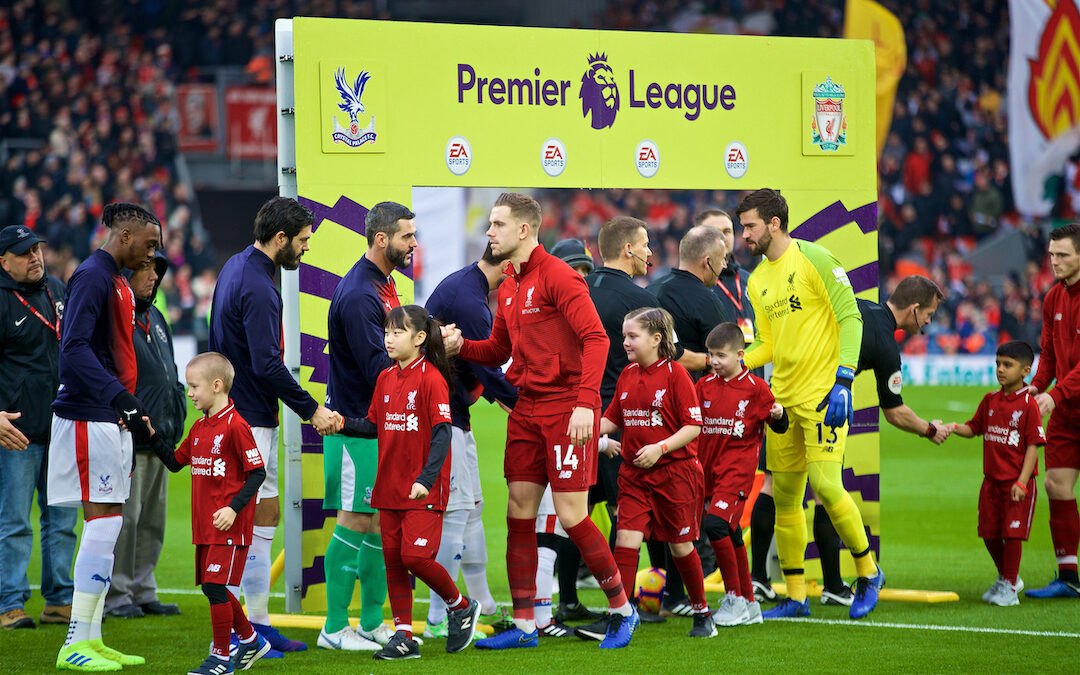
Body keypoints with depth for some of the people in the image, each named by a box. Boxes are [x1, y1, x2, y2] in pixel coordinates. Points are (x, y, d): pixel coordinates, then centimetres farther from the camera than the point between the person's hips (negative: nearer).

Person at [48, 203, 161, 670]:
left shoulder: (119, 283, 19)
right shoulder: (92, 277, -11)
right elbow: (74, 348, -22)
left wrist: (137, 413, 23)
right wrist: (120, 396, -31)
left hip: (112, 421, 10)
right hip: (89, 419, -10)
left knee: (106, 527, 9)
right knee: (104, 522, -12)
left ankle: (92, 639, 12)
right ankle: (75, 644, -10)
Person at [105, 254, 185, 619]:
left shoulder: (154, 318, 18)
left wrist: (176, 412, 18)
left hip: (159, 437, 9)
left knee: (153, 519, 11)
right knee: (124, 517, -7)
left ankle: (143, 591, 17)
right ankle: (116, 595, -1)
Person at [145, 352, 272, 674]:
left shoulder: (235, 426, -14)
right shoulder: (199, 427, 13)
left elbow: (257, 472, -14)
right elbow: (175, 462, 21)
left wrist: (234, 508, -20)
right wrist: (152, 436, 9)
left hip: (230, 525, -9)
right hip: (204, 525, 9)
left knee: (215, 585, -11)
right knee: (211, 586, 13)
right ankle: (250, 640, 29)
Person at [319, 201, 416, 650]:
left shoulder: (384, 284, 14)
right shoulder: (358, 295, -19)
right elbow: (377, 365, -24)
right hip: (356, 424, -10)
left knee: (382, 521, 12)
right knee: (355, 521, -7)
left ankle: (373, 622, 19)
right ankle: (335, 628, -1)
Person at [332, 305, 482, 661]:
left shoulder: (431, 379, -12)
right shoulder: (386, 379, 10)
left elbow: (442, 433, -16)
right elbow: (374, 426, 15)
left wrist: (426, 479, -25)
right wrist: (344, 424, -3)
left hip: (423, 489, -7)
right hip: (390, 486, 7)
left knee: (416, 556, -14)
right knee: (393, 559, 6)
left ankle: (461, 607, 11)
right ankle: (403, 637, 13)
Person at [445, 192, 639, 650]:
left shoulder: (557, 276, -12)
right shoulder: (508, 288, 15)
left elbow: (595, 338, -18)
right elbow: (499, 350, 23)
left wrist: (585, 404, -26)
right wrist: (460, 346, 2)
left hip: (566, 407, -8)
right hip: (527, 408, 8)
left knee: (572, 517, -7)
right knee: (519, 514, 4)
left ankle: (622, 610, 10)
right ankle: (523, 625, 9)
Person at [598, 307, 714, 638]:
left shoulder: (675, 374, -9)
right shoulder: (627, 375, 9)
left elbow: (693, 426, -11)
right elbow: (612, 419, 16)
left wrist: (660, 448, -22)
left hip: (675, 471, -5)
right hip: (634, 474, 5)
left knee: (680, 545, 7)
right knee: (626, 540, -10)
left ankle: (702, 613, 24)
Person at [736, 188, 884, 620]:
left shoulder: (814, 260, -8)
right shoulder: (758, 281, 14)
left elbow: (850, 318, -11)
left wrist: (843, 381, -18)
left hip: (823, 393, -7)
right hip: (782, 398, 7)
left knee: (825, 484, -16)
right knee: (784, 498, 5)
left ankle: (868, 572, 4)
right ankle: (795, 597, 12)